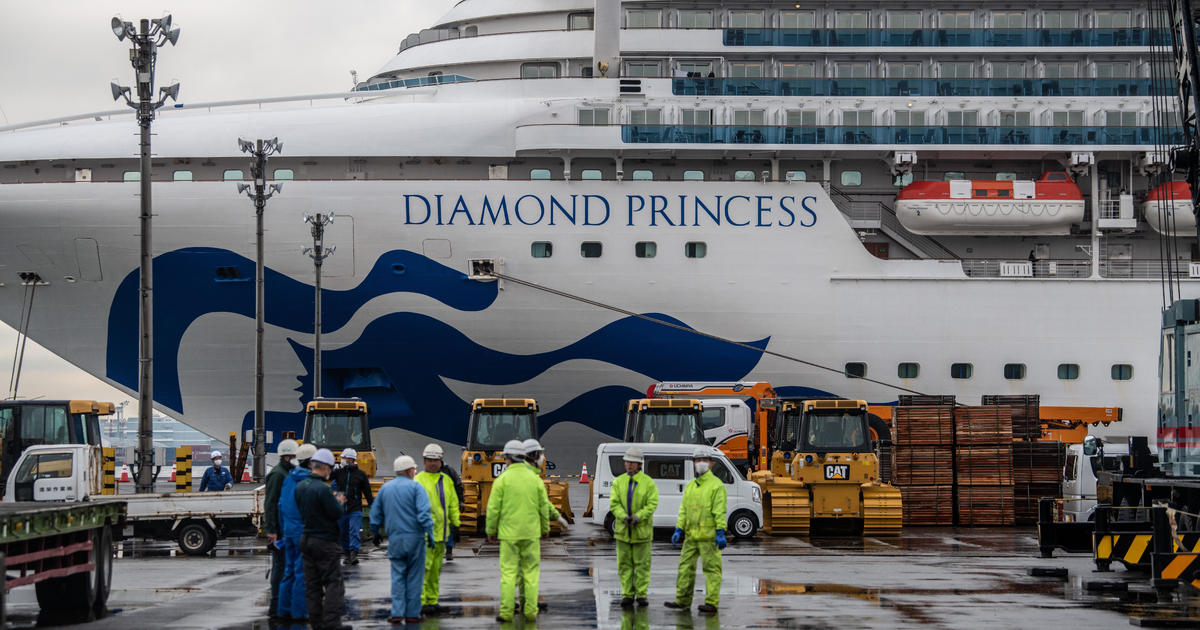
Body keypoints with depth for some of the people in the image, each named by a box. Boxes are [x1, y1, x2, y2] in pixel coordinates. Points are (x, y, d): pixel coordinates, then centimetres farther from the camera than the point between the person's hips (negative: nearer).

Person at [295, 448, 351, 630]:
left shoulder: (300, 487, 6)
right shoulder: (323, 489, -20)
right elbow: (337, 514, -17)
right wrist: (338, 502, 4)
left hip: (306, 539, 8)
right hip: (325, 541, -8)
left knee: (312, 584, 11)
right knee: (333, 583, -2)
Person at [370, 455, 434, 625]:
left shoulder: (385, 488, 10)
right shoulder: (415, 487, -6)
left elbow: (375, 513, 16)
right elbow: (423, 513, -15)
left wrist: (376, 533, 28)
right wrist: (430, 533, -12)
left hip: (395, 539, 4)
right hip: (415, 537, -4)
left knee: (398, 576, 7)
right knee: (414, 577, 4)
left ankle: (397, 613, -2)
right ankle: (412, 614, 5)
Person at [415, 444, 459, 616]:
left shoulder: (446, 480, 15)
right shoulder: (419, 480, -5)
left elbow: (453, 503, 22)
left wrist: (455, 523, 16)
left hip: (441, 532, 7)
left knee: (436, 569, 11)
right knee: (424, 567, -12)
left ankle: (432, 601, 17)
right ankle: (420, 602, -11)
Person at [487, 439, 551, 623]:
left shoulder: (502, 479, -4)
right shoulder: (535, 479, 5)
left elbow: (493, 508, -4)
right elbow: (544, 507, 9)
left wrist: (491, 531, 8)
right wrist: (545, 528, 22)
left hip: (509, 533, -2)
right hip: (531, 532, 2)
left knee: (508, 572, 0)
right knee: (531, 571, 6)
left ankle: (506, 612, -1)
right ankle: (531, 611, 4)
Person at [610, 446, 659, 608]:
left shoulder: (648, 483, -3)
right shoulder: (618, 482, 5)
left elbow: (652, 504, -9)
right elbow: (614, 503, -1)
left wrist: (638, 517, -22)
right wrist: (624, 517, -18)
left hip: (642, 529, -2)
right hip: (623, 529, 2)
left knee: (642, 564, 2)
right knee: (624, 564, 4)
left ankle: (642, 594, 9)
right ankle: (627, 595, 9)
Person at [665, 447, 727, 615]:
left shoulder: (716, 485, -4)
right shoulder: (690, 486, 17)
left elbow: (720, 511, -11)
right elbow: (684, 509, 18)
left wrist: (720, 533, -18)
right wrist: (678, 530, 9)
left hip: (708, 536, -7)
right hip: (691, 535, 7)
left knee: (711, 568, -4)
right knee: (685, 566, 9)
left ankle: (712, 602, -3)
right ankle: (683, 600, 16)